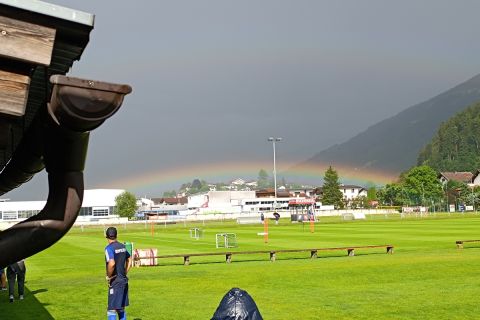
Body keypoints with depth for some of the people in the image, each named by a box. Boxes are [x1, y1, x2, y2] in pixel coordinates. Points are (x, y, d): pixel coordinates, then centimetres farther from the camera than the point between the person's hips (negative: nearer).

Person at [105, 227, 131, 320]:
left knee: (112, 310, -4)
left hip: (115, 282, -8)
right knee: (121, 309, 17)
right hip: (124, 281, 8)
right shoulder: (122, 246, 10)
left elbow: (112, 264, -27)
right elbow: (129, 261, 20)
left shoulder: (109, 248, -14)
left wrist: (108, 276, -14)